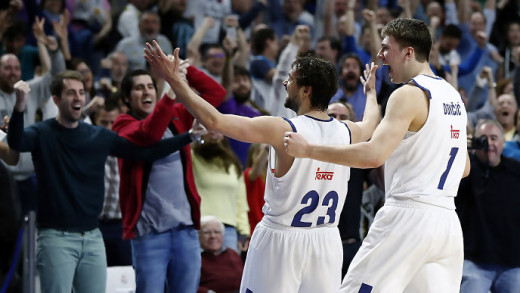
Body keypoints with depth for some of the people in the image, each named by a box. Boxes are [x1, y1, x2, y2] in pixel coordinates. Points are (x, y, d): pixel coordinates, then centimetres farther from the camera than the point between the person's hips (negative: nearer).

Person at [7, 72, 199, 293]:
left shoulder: (100, 137, 9)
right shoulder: (42, 134, -3)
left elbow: (145, 151, 7)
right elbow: (16, 142, -25)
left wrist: (190, 136, -3)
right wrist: (20, 107, -45)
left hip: (92, 237, 5)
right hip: (56, 237, -5)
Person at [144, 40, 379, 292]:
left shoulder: (283, 130, -15)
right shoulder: (347, 133, 2)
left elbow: (214, 121, -19)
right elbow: (370, 123, 28)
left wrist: (173, 78, -12)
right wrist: (371, 92, 50)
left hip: (280, 239, -5)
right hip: (326, 241, 5)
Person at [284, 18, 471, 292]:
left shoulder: (408, 95, -10)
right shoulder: (452, 94, 17)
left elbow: (374, 154, -23)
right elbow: (463, 168, 25)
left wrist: (309, 150, -17)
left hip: (408, 215, -8)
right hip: (447, 221, 8)